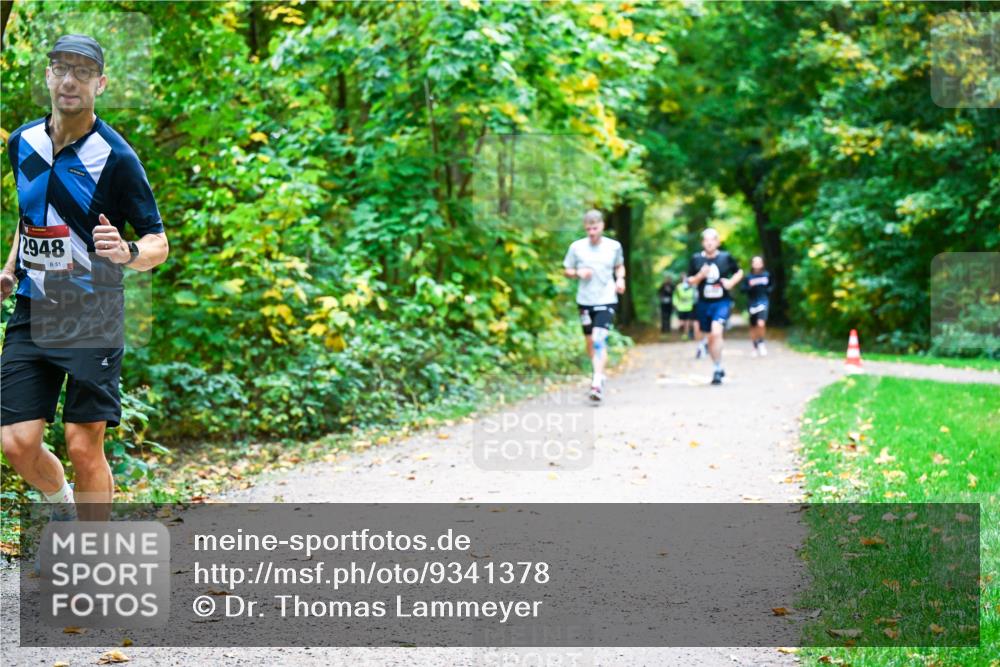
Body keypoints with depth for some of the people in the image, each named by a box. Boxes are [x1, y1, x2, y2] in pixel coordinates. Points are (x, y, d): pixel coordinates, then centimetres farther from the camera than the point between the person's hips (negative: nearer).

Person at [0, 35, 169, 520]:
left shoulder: (115, 157, -9)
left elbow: (158, 243, -7)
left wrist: (129, 253, -28)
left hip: (93, 320, -4)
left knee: (83, 448, -5)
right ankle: (62, 500, 31)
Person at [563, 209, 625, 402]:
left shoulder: (614, 246, 0)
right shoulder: (577, 247, -1)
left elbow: (620, 266, 18)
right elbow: (567, 270, 9)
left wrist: (620, 279, -2)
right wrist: (578, 273, -12)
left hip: (607, 300, -2)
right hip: (585, 301, 2)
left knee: (599, 339, -18)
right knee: (590, 341, 11)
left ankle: (597, 382, -22)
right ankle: (599, 375, 30)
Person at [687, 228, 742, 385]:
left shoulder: (726, 257, -3)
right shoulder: (696, 259, 0)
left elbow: (739, 272, 12)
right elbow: (690, 281, 5)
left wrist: (731, 282, -6)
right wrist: (700, 276, -14)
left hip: (722, 302, -3)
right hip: (704, 303, 3)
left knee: (716, 332, -23)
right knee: (710, 337, 11)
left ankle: (718, 369, -16)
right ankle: (719, 368, 29)